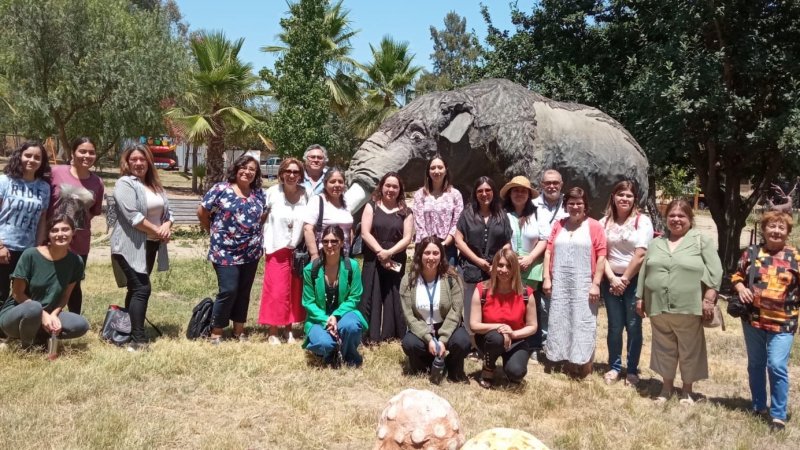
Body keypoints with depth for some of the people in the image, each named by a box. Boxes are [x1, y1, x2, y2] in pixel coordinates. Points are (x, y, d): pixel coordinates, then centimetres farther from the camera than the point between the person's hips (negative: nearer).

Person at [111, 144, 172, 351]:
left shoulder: (155, 185, 15)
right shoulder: (125, 183, -10)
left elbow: (167, 210, 14)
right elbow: (132, 216, -21)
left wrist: (167, 226, -8)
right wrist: (157, 230, -16)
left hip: (150, 245, 8)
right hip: (131, 246, -8)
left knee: (136, 289, 15)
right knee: (141, 289, -14)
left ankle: (129, 332, 25)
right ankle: (138, 340, -12)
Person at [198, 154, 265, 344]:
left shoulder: (259, 193, 7)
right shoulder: (221, 189, -5)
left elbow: (264, 215, 19)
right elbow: (202, 212, 0)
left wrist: (252, 229, 6)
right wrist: (214, 230, 6)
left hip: (251, 253, 5)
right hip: (226, 252, -4)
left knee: (244, 292, 11)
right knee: (228, 291, -8)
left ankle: (239, 331, 25)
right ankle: (216, 333, 8)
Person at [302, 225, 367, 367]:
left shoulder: (352, 266, -9)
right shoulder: (310, 269, -8)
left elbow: (354, 298, -7)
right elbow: (308, 302, -5)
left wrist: (336, 316, -22)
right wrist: (326, 320, -20)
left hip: (343, 314, 0)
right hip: (319, 318, 0)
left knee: (350, 325, -36)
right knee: (324, 344, -32)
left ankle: (350, 357, -2)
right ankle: (329, 352, 9)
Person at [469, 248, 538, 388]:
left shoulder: (526, 293, -13)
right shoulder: (481, 290, -15)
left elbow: (532, 326, -5)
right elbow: (474, 325, -14)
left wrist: (513, 334, -24)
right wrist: (500, 327, -27)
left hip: (516, 341, 0)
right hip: (489, 339, 0)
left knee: (516, 372, -27)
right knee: (496, 338, -37)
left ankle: (510, 362, 13)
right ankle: (488, 369, -5)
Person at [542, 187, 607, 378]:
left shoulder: (594, 226, -1)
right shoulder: (558, 225, 12)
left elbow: (601, 256, -5)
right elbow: (549, 251, 9)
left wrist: (596, 283, -10)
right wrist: (546, 278, 2)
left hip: (583, 285, -4)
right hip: (559, 284, 4)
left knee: (583, 325, -1)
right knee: (561, 323, 8)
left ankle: (585, 366, 8)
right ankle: (567, 363, 21)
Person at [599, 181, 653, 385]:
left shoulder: (642, 221, -4)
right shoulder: (605, 222, 6)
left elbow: (640, 255, -10)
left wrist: (625, 279, -9)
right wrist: (612, 278, -10)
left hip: (635, 281, -2)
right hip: (611, 280, 2)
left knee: (633, 326, 3)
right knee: (614, 326, 7)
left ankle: (632, 370, 14)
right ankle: (614, 367, 20)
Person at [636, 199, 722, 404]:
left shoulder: (702, 241, -1)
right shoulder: (655, 243, 13)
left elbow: (715, 272, -6)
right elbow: (643, 273, 16)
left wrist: (708, 299, -12)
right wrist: (640, 298, 12)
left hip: (689, 308, -4)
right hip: (658, 308, 4)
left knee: (689, 350, 8)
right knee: (664, 349, 13)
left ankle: (687, 389, 24)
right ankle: (667, 387, 28)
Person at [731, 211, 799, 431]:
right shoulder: (751, 253, 4)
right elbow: (737, 276, 13)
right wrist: (741, 288, -7)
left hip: (782, 322, -3)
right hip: (753, 319, 3)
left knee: (777, 366, -11)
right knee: (755, 365, 14)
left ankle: (778, 415, 3)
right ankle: (759, 407, 30)